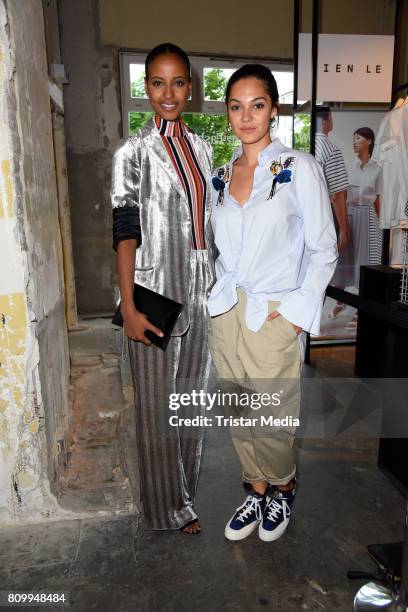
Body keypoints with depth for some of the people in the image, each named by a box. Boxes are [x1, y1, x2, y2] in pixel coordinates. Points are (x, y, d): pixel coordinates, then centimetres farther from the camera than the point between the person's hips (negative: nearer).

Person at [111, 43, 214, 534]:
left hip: (199, 290, 6)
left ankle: (185, 488, 38)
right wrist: (129, 308, -16)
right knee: (158, 402, 7)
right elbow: (125, 232, -10)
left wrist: (216, 285, 13)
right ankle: (169, 506, 28)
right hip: (155, 292, -5)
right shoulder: (133, 153, -6)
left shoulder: (201, 147, 11)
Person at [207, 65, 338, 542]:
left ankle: (283, 487, 36)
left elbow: (323, 249, -6)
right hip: (226, 313, 5)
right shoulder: (222, 175, 10)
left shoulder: (299, 168, -6)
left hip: (275, 318, -5)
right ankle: (257, 489, 37)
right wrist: (221, 292, 7)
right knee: (239, 416, 14)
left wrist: (296, 310, -12)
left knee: (270, 422, 5)